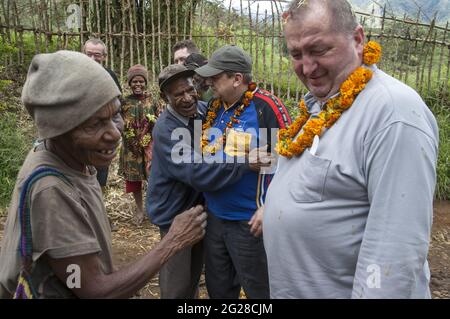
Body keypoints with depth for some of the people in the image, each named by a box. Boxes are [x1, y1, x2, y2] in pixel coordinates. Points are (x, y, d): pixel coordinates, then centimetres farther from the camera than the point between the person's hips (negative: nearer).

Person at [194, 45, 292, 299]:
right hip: (214, 217, 7)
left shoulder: (267, 106, -17)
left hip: (250, 221, -6)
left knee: (258, 289, 13)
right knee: (217, 287, 23)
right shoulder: (213, 107, 5)